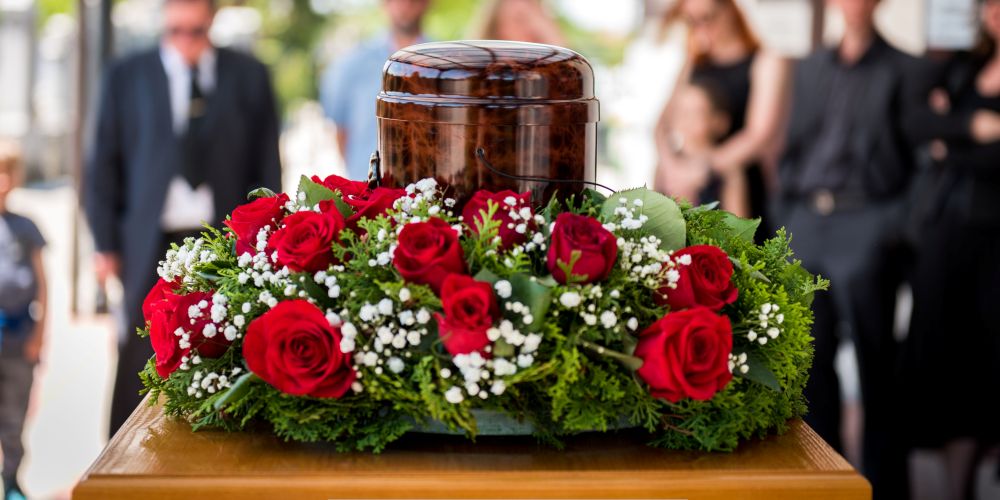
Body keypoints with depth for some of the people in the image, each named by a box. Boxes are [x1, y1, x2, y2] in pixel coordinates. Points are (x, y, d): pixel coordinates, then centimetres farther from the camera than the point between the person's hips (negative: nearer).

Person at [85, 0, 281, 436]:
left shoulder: (248, 77, 8)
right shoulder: (127, 77, 7)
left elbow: (268, 167, 9)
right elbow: (103, 166, 8)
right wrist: (106, 246, 2)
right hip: (152, 243, 0)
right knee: (142, 357, -2)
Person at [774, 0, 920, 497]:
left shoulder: (904, 71, 2)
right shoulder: (810, 68, 18)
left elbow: (920, 158, -3)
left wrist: (897, 226, -13)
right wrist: (783, 216, 9)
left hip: (866, 225, -5)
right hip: (805, 222, 5)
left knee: (874, 359, -2)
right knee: (809, 354, 7)